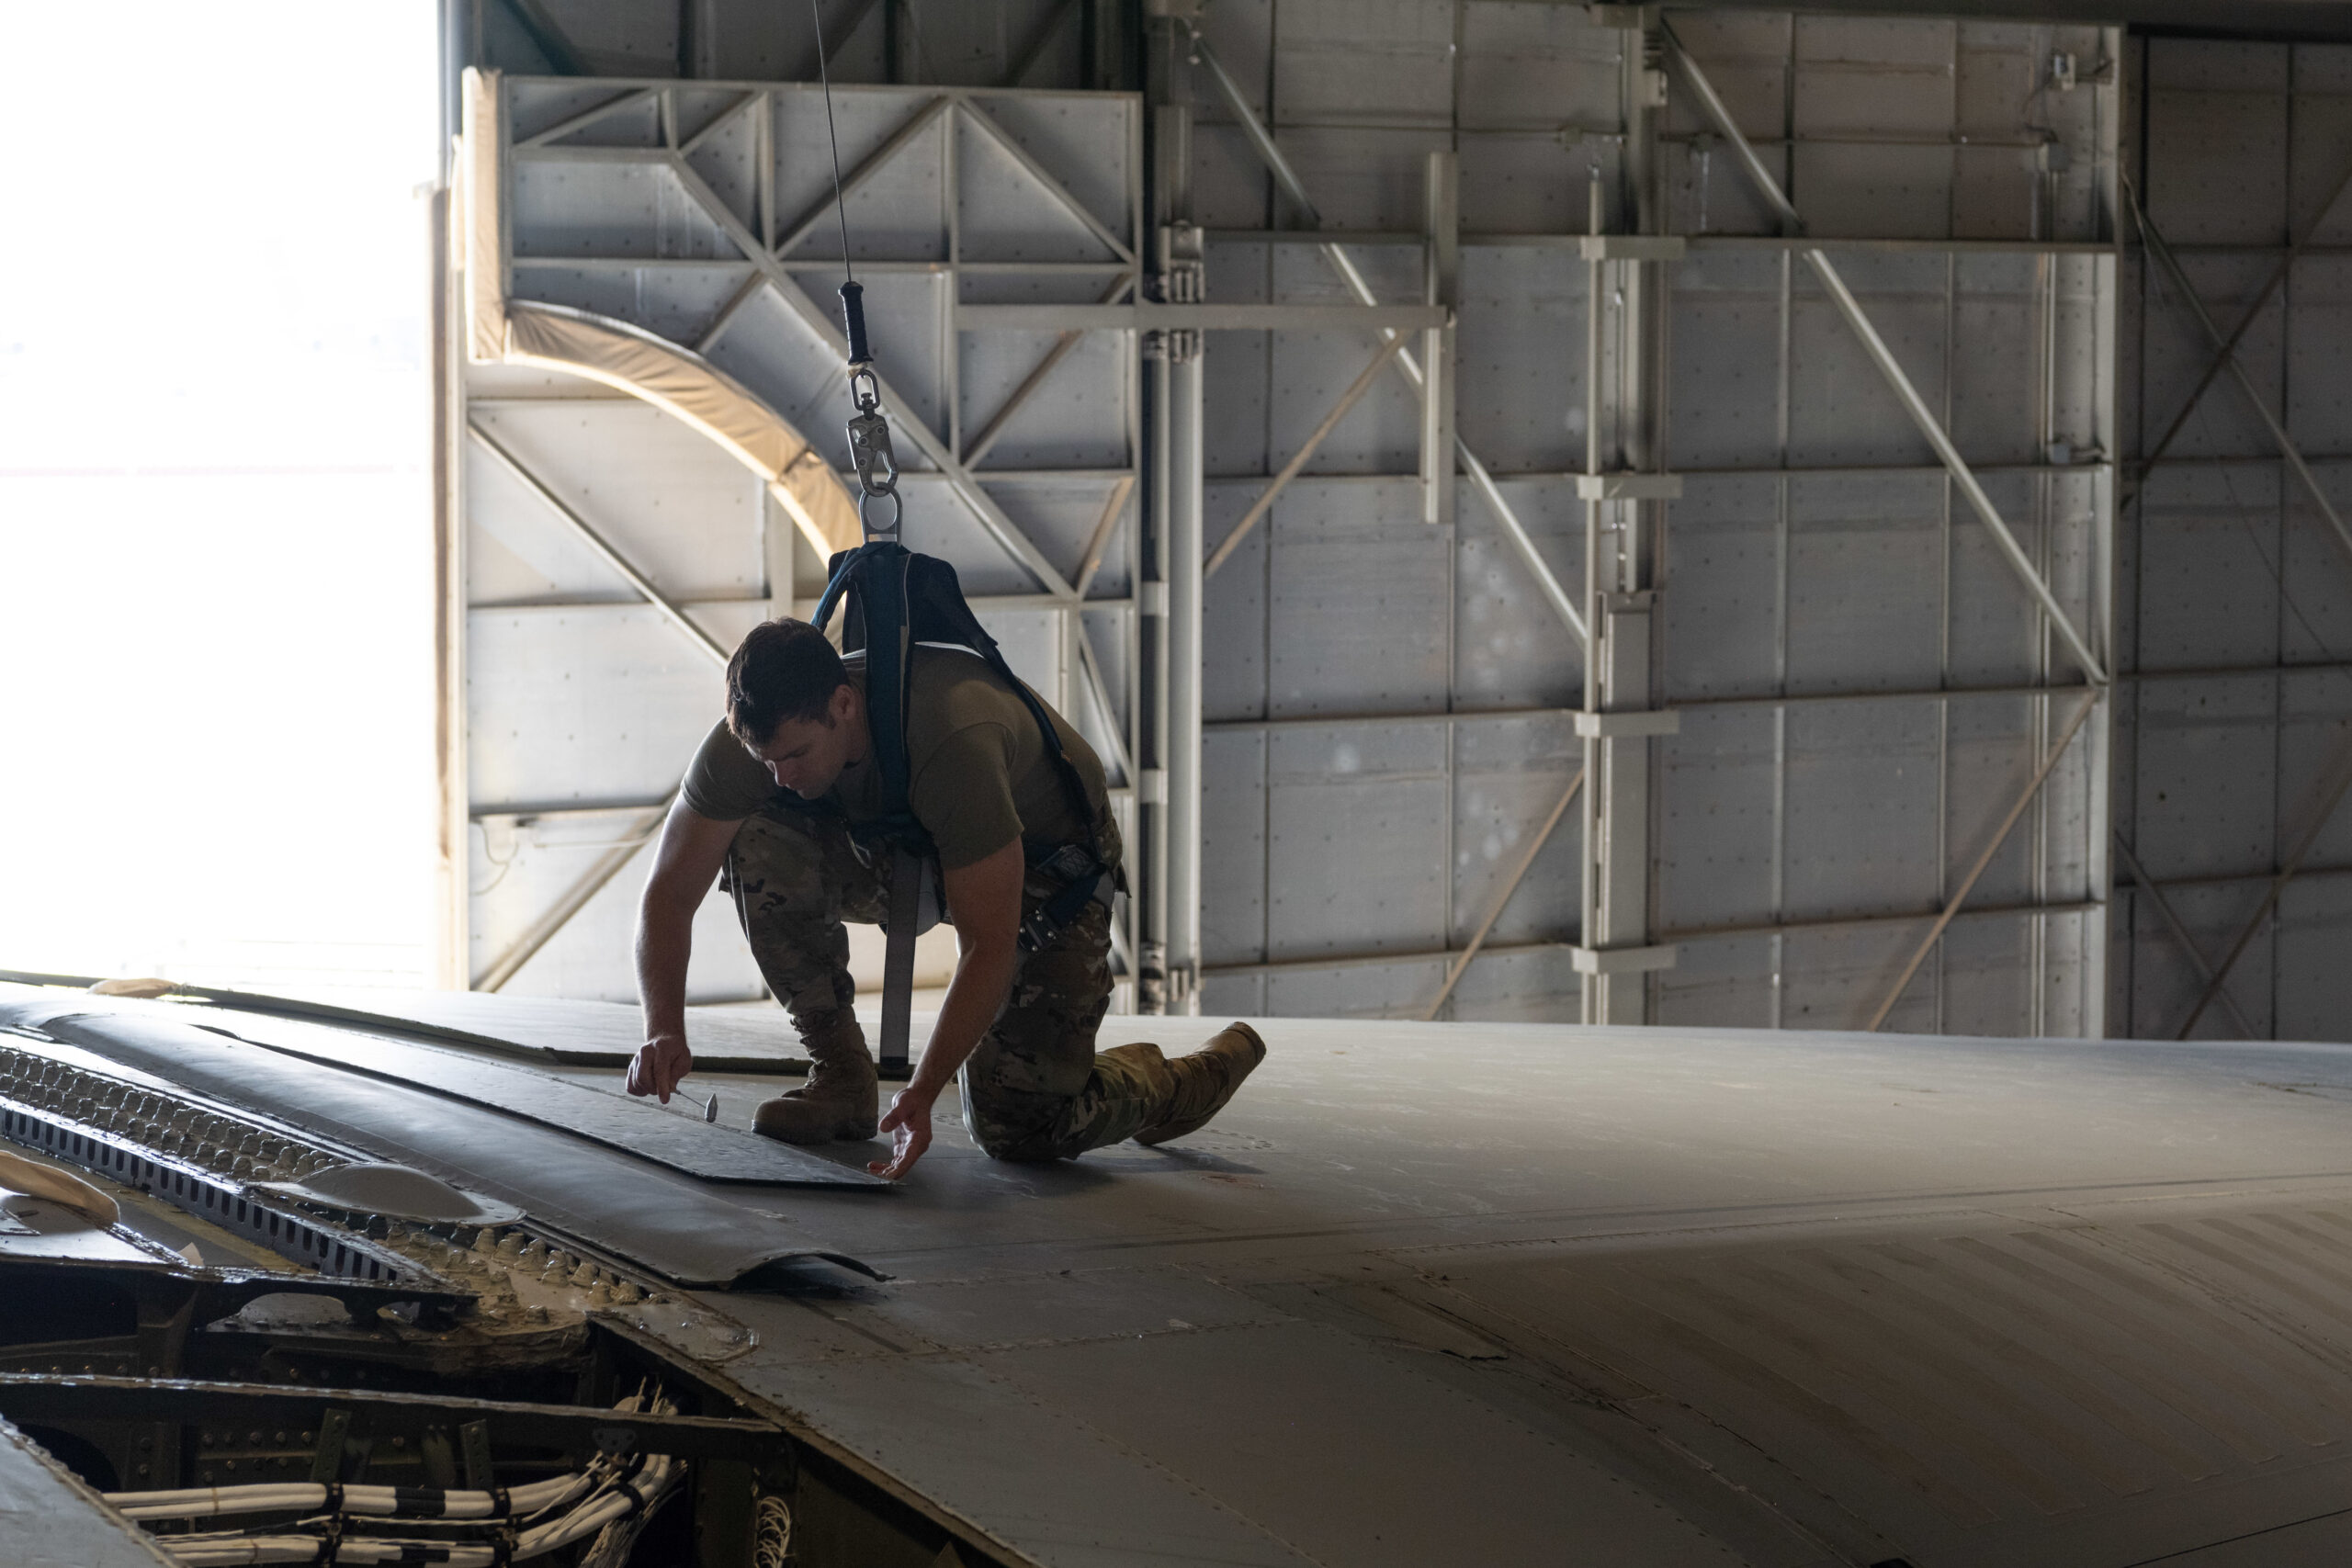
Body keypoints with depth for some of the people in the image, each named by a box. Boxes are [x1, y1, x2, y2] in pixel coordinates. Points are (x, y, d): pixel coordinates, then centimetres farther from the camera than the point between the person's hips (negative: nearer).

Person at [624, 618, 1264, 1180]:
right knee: (760, 846, -26)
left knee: (1016, 1128, -17)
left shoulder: (954, 741, -42)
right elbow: (669, 891, -19)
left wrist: (921, 1095, -45)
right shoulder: (749, 736, -26)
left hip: (1048, 860, -5)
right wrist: (665, 1029, -36)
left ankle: (1180, 1081, 15)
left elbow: (989, 949, -38)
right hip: (907, 849, 5)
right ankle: (841, 1079, -9)